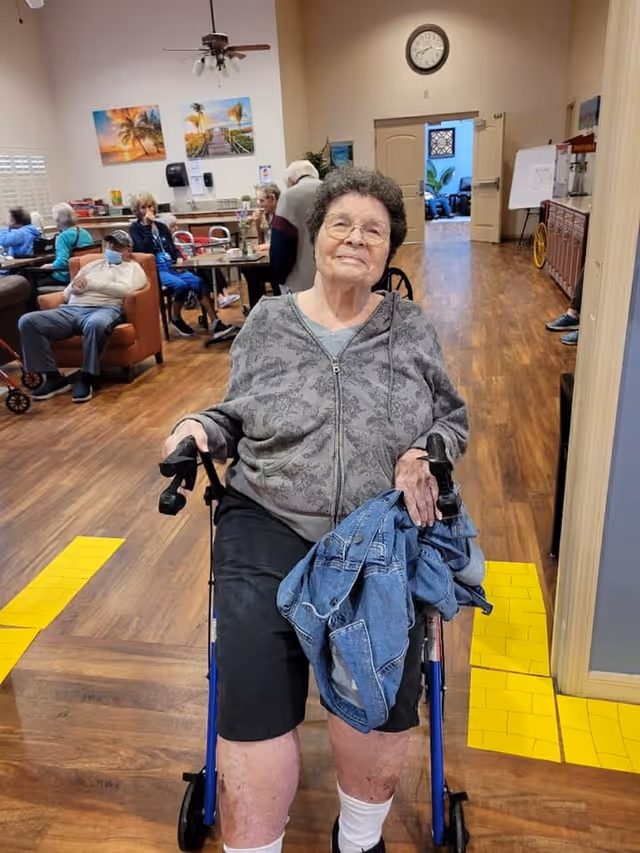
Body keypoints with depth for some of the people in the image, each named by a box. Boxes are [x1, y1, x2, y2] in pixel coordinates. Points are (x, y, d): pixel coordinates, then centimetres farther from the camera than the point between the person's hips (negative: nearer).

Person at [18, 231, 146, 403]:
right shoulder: (92, 265, 31)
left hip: (104, 309, -5)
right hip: (71, 310, 6)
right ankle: (54, 377, -14)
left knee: (96, 324, -44)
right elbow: (66, 294, 25)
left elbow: (124, 289, -7)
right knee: (27, 321, -17)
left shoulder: (133, 267, 17)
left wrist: (90, 284, -1)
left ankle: (86, 378, -25)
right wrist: (75, 287, 0)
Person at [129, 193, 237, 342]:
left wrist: (179, 258, 1)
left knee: (198, 282, -22)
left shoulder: (161, 226, 18)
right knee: (181, 285, -32)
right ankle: (176, 319, -4)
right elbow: (144, 249, -14)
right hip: (153, 270, -5)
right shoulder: (134, 228, 3)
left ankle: (216, 325, -29)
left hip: (171, 266, 5)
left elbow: (173, 247, 23)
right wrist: (147, 226, -14)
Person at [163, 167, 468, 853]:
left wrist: (427, 450, -5)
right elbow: (236, 417, 17)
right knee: (252, 694, -20)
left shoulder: (411, 328, 10)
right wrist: (199, 426, -3)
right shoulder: (267, 322, 10)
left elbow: (452, 417, 16)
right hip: (269, 521, 1)